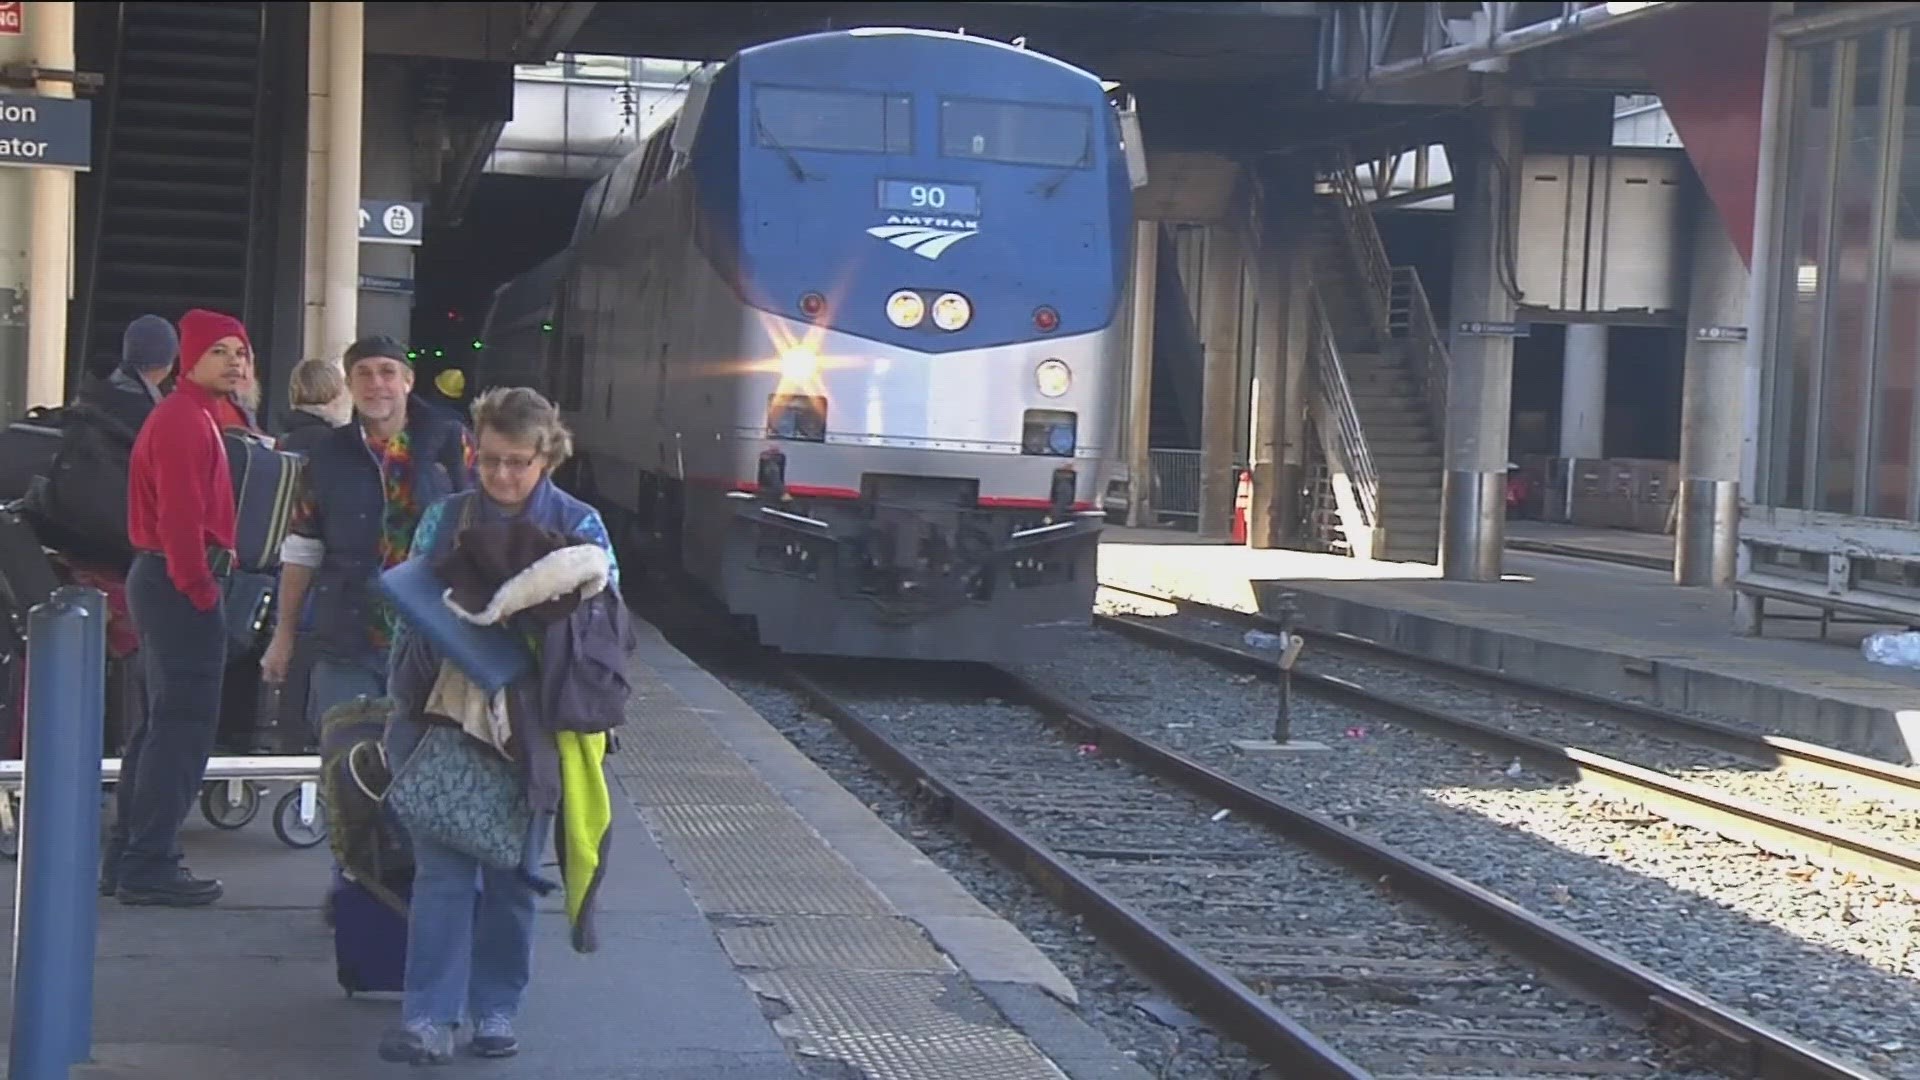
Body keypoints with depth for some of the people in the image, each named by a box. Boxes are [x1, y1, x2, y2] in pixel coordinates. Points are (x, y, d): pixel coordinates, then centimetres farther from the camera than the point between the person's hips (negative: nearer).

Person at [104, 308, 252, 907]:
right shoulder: (186, 421, -14)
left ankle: (129, 857, 21)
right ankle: (149, 867, -7)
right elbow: (181, 516, -23)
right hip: (181, 583, -11)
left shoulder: (192, 415, 19)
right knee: (185, 724, -9)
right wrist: (200, 589, -20)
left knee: (164, 722, 15)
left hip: (164, 579, 11)